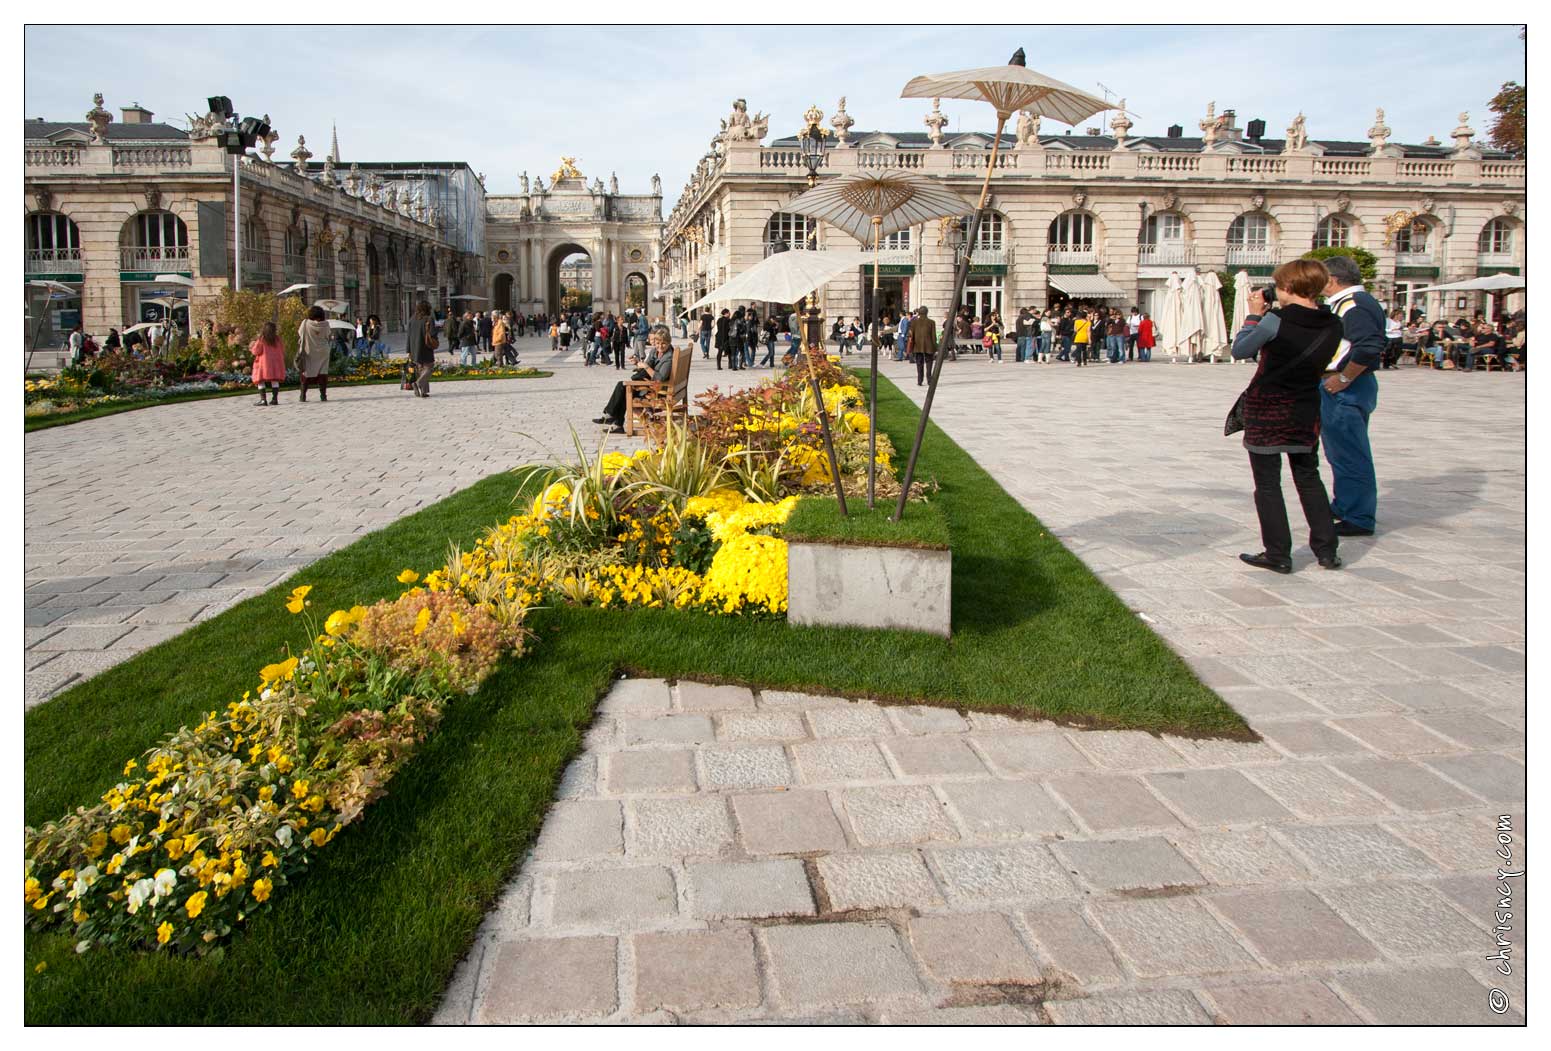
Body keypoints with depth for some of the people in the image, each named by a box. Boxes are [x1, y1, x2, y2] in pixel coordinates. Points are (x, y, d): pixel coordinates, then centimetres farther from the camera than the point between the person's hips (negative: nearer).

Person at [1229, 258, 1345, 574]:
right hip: (1306, 411, 5)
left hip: (1266, 410, -5)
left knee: (1267, 483, 4)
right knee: (1309, 479, 19)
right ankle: (1327, 550, 21)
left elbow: (1239, 350, -8)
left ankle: (1278, 554, 6)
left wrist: (1254, 314, 2)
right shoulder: (1333, 326, -2)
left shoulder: (1276, 321, -19)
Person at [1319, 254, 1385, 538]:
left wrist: (1343, 379, -22)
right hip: (1342, 389, 11)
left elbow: (1369, 347, -30)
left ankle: (1359, 519, 1)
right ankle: (1345, 507, 34)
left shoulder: (1354, 305, -18)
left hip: (1346, 390, -11)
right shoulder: (1342, 304, 15)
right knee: (1341, 452, 21)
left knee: (1349, 455, -5)